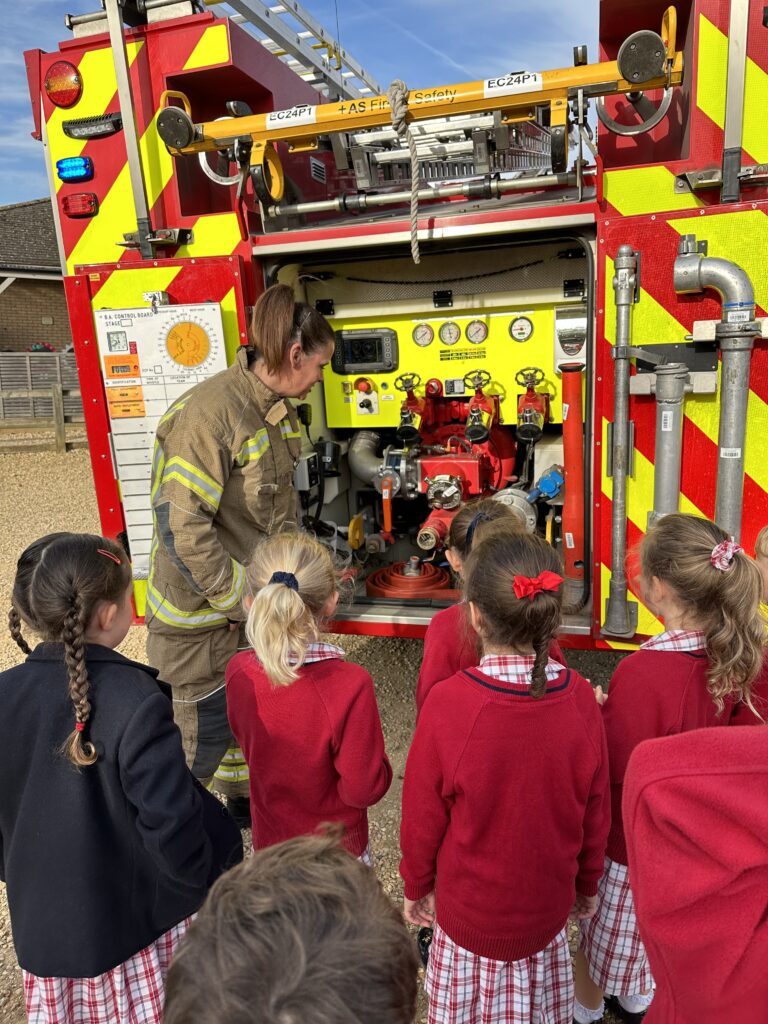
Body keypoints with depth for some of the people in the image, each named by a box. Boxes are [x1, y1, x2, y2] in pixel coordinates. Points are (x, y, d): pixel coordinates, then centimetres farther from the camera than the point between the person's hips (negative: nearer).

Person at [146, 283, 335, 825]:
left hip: (254, 597, 8)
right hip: (202, 613, -8)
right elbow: (183, 529, -26)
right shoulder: (208, 414, -25)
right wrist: (242, 601, -20)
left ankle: (245, 797, 46)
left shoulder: (276, 409, 4)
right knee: (206, 729, 7)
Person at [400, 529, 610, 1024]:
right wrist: (587, 885, 12)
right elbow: (596, 810, -5)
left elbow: (423, 815, -14)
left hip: (469, 912, -2)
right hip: (548, 908, 3)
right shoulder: (579, 697, -18)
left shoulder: (447, 704, -27)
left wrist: (416, 886, 4)